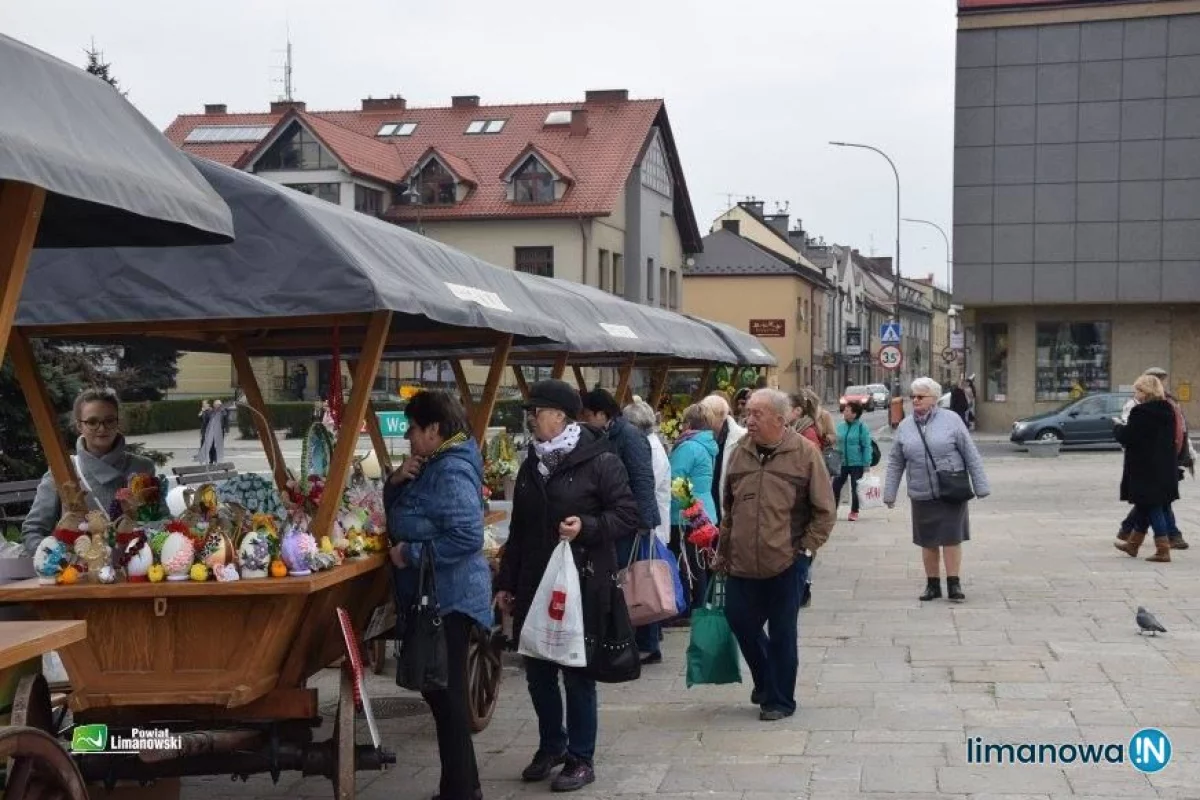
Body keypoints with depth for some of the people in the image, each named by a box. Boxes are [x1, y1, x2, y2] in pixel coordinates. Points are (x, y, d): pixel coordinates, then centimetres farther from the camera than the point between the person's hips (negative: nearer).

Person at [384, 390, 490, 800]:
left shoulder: (452, 473, -19)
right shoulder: (432, 467, 13)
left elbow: (468, 536, -29)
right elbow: (398, 513, 21)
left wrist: (410, 555, -22)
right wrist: (397, 481, 1)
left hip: (448, 600, -11)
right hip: (431, 598, 11)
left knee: (446, 694, -3)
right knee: (440, 691, 17)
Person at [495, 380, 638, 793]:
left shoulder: (599, 460, -10)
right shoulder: (531, 464, 12)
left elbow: (627, 515, -10)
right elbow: (518, 529, 17)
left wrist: (587, 527, -25)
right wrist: (506, 582, 16)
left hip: (581, 585, -6)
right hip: (534, 585, 6)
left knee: (577, 673, 3)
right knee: (538, 673, 13)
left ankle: (581, 759, 16)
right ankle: (551, 746, 32)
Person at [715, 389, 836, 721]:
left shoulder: (805, 453, -8)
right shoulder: (740, 452, 5)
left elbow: (824, 511, -3)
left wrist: (805, 549, -8)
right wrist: (723, 553, 12)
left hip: (786, 564, -4)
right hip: (742, 563, 4)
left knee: (782, 633, 6)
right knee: (740, 621, 11)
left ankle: (779, 699, 21)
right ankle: (767, 683, 36)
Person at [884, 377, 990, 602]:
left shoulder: (951, 420, -3)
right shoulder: (905, 427, 6)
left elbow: (971, 455, -2)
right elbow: (895, 463, 11)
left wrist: (980, 487, -4)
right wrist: (889, 493, 7)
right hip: (921, 496, 3)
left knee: (952, 538, -3)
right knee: (927, 541, 9)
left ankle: (954, 585, 6)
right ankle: (933, 585, 21)